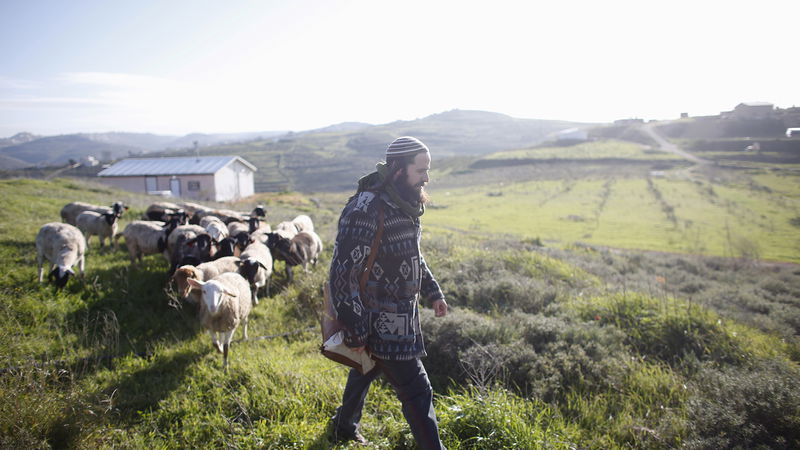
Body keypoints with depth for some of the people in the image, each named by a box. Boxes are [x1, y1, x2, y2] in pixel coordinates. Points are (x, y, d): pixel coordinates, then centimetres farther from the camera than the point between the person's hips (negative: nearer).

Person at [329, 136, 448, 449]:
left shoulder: (404, 205, 4)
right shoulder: (366, 210, -25)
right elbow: (342, 273, -25)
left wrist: (433, 292, 15)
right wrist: (355, 332, -22)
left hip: (400, 315, 10)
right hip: (382, 325, -10)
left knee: (366, 370, 27)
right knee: (416, 391, -3)